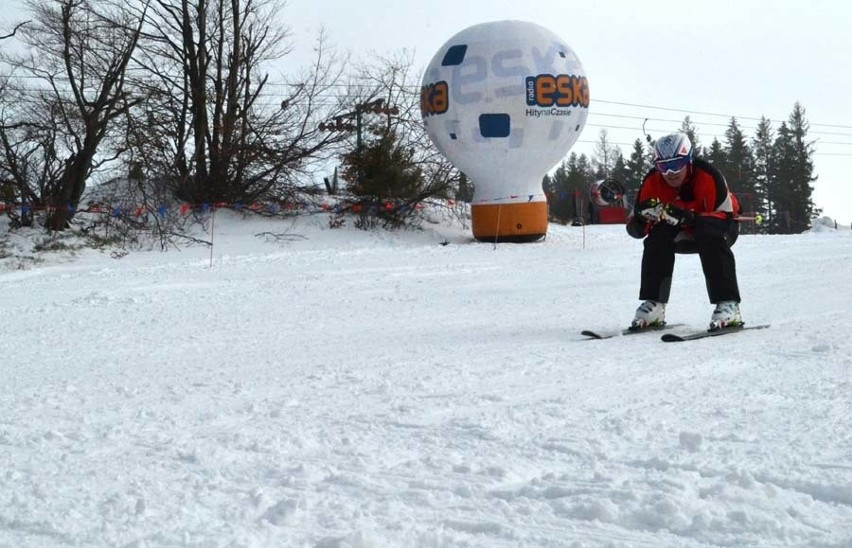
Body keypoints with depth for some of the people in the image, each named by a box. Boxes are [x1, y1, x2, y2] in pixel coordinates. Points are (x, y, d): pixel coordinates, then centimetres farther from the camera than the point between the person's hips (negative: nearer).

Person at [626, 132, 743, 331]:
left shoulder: (708, 176, -29)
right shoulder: (652, 182, -17)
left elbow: (725, 217, -30)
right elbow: (634, 229, -13)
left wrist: (687, 217, -43)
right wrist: (643, 216, -38)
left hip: (722, 227, -4)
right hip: (683, 234, 4)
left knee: (709, 233, -35)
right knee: (658, 236, -23)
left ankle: (728, 304, -35)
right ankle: (653, 304, -19)